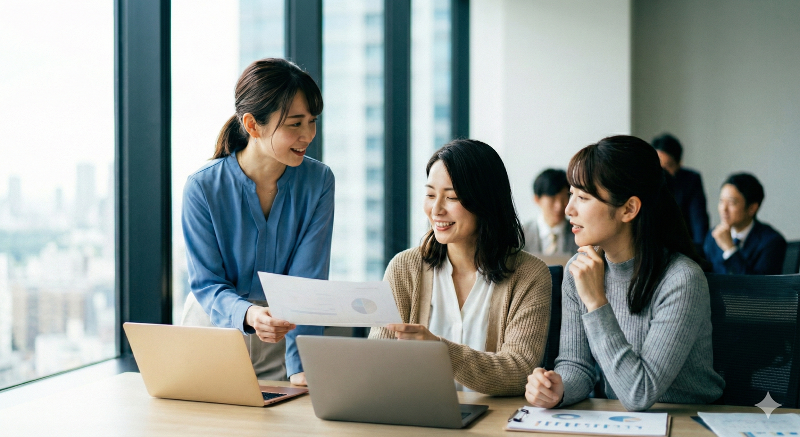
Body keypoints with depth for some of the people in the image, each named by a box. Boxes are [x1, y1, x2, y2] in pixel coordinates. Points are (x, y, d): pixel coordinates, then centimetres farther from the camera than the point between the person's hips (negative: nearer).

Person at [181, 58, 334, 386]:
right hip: (214, 329, -1)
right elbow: (207, 284, -11)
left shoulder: (318, 181, -9)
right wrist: (247, 314, -33)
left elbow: (307, 280, -13)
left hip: (280, 346, 1)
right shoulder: (203, 188, -14)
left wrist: (301, 365, -24)